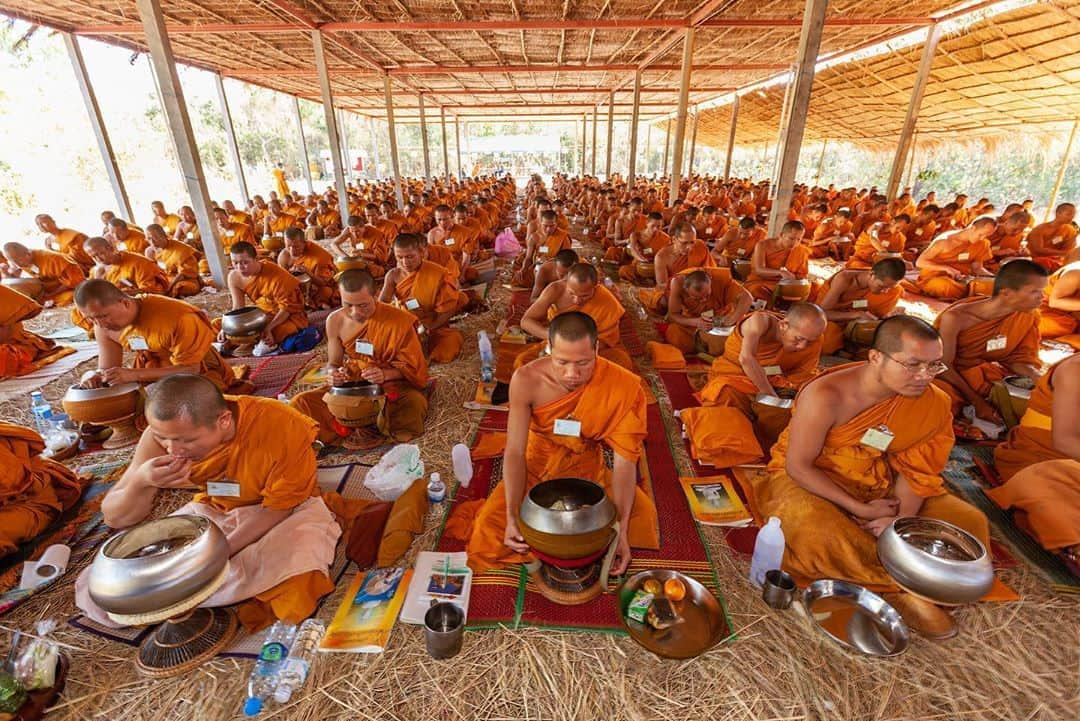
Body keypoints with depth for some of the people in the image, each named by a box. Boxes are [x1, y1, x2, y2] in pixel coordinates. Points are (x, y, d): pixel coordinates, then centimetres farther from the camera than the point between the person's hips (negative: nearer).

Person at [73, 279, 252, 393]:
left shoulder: (176, 317, -29)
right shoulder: (104, 326, -7)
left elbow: (190, 369, -25)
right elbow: (108, 370, 1)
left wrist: (135, 375, -33)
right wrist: (94, 376, -23)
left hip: (199, 373, -7)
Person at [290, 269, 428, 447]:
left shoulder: (400, 321, -15)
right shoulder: (335, 321, -4)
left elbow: (412, 367, -8)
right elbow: (333, 362, 10)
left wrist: (385, 374, -28)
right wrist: (334, 372, -15)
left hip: (392, 387, -3)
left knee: (415, 403, -36)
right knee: (300, 403, -15)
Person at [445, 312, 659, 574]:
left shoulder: (624, 387, -25)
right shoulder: (526, 380, -25)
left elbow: (624, 461, -22)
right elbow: (514, 452, -21)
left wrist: (621, 530, -29)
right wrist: (512, 516, -29)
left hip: (588, 471, 1)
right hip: (535, 468, 0)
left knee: (641, 512, -21)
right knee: (490, 528, -17)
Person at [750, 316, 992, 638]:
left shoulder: (933, 403, -8)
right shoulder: (826, 396, -26)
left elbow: (916, 468, -2)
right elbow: (798, 466, -21)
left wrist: (903, 519, -19)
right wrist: (860, 510, -21)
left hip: (881, 485, 6)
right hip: (809, 480, -5)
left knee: (971, 524, -10)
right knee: (821, 534, -35)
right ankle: (901, 588, -10)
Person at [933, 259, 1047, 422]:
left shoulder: (1029, 315, -6)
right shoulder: (956, 317, -24)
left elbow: (1020, 358, 3)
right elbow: (944, 366, -17)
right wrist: (978, 402, -19)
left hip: (987, 374, 6)